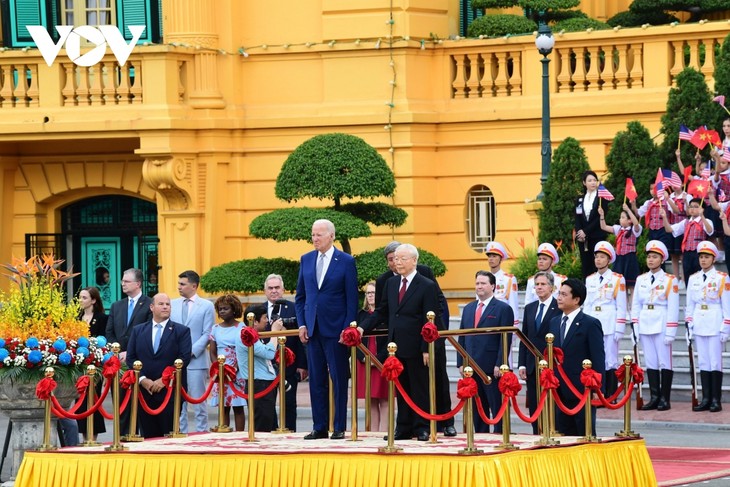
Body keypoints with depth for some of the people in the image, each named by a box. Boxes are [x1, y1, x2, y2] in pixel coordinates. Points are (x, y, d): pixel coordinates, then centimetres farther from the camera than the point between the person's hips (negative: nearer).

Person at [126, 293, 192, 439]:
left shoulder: (181, 331, 5)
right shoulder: (138, 331, 12)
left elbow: (184, 358, -5)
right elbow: (130, 358, 8)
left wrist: (164, 380, -11)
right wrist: (142, 379, -7)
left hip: (170, 391, -2)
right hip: (144, 391, 2)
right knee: (149, 436, 2)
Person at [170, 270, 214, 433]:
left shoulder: (206, 306, 2)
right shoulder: (173, 304, 11)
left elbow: (207, 334, -3)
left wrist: (191, 352, -12)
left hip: (196, 360, -3)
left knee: (199, 401, -1)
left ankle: (201, 432, 4)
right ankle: (180, 433, 9)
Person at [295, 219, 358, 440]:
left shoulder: (346, 261, -3)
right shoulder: (306, 260, 10)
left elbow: (352, 298, -3)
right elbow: (300, 296, 15)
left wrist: (348, 328, -9)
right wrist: (302, 324, 4)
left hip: (336, 329, -4)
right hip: (313, 329, 4)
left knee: (339, 379, 0)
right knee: (316, 380, 6)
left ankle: (339, 428, 4)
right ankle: (319, 427, 10)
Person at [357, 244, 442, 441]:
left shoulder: (427, 286, -6)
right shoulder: (391, 284, 12)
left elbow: (430, 321, -9)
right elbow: (382, 312, 15)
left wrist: (427, 349, -14)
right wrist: (363, 327, 0)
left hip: (415, 348, -6)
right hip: (396, 346, 6)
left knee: (419, 389, 2)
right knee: (401, 389, 10)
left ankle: (422, 428, 8)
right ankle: (404, 428, 15)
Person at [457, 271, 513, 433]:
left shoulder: (503, 309, -1)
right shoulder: (468, 309, 17)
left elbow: (505, 340, -7)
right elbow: (462, 338, 18)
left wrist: (499, 365, -14)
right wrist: (461, 363, 9)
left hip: (492, 369, -6)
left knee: (497, 408, -4)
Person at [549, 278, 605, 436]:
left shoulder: (590, 324, -6)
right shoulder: (554, 322, 13)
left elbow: (598, 358, -9)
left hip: (581, 390, -6)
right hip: (560, 392, 6)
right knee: (563, 435, 7)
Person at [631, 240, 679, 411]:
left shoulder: (670, 281, -2)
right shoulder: (641, 280, 11)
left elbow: (673, 308, -5)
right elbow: (635, 305, 13)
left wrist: (670, 332, -10)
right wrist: (635, 327, 5)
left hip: (661, 326, -4)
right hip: (645, 326, 4)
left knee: (665, 362, -2)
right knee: (650, 362, 5)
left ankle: (665, 399, 2)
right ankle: (654, 398, 9)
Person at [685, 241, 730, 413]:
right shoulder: (693, 279, 10)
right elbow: (690, 304, 14)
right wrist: (689, 326, 8)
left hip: (715, 325, -4)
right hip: (699, 326, 4)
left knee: (715, 363, -4)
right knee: (703, 362, 5)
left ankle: (716, 400, -1)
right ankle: (706, 399, 7)